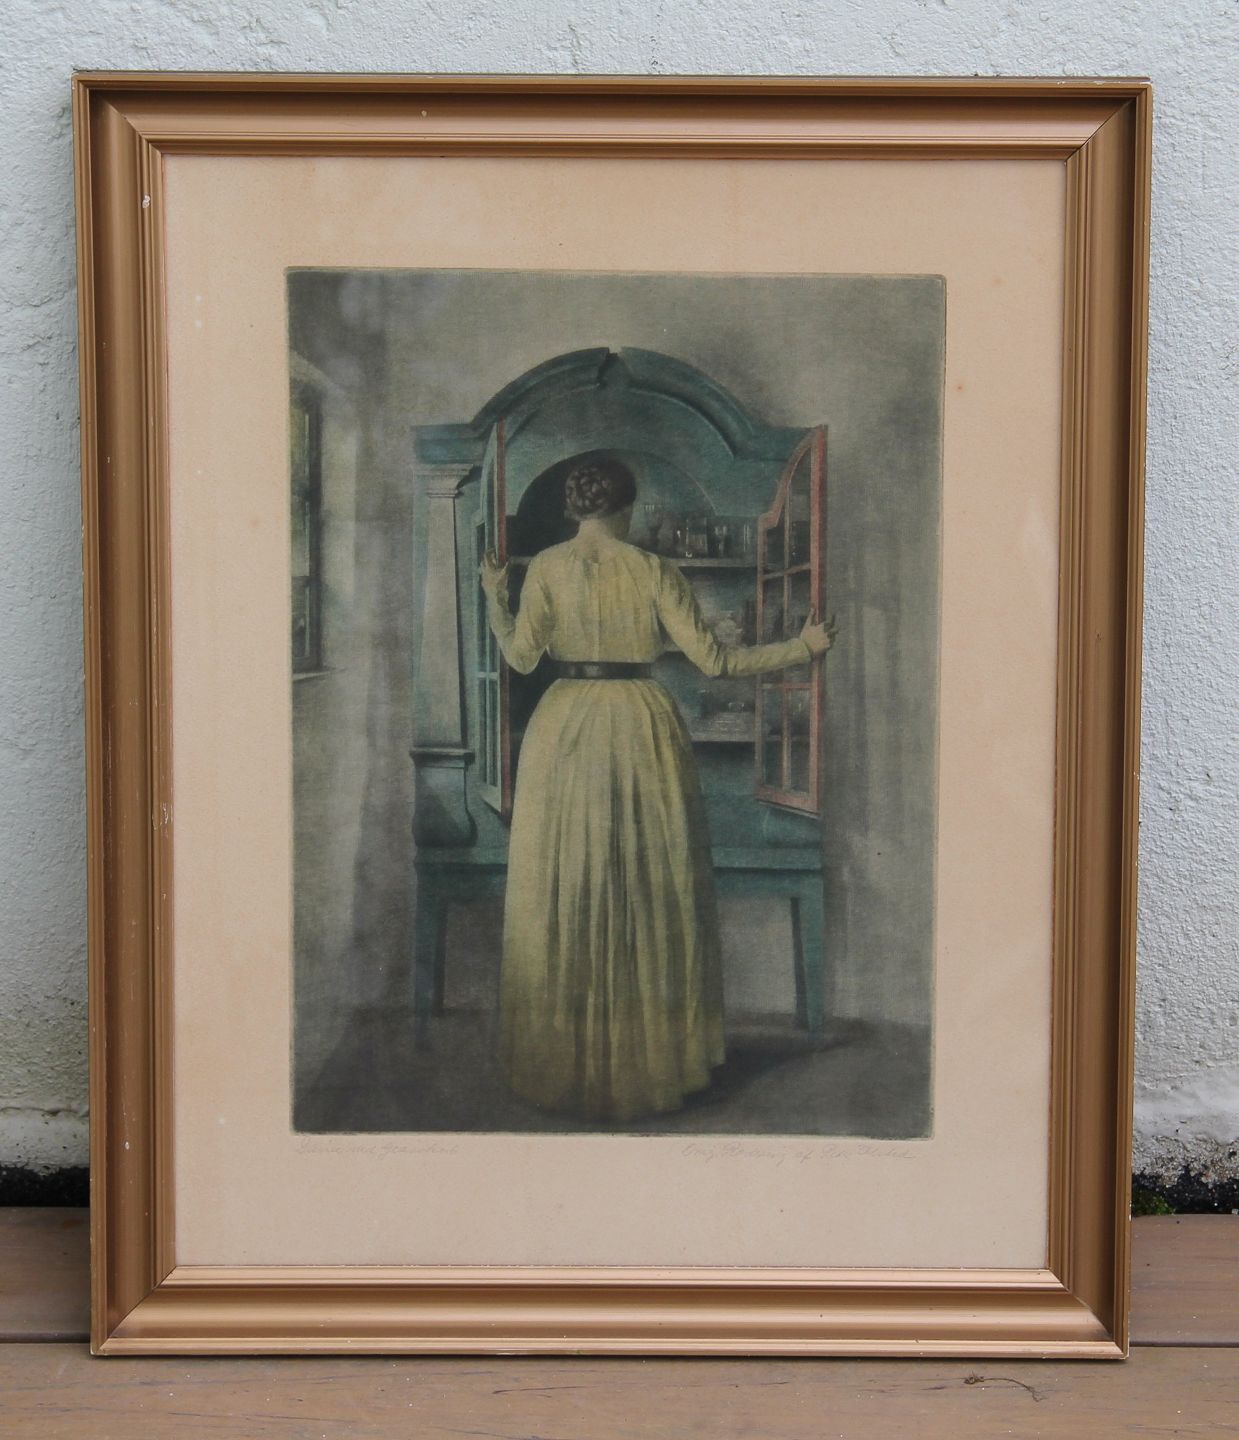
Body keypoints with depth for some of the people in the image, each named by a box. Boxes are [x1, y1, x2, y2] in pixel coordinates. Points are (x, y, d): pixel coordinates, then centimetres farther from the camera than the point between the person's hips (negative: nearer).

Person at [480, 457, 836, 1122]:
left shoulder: (546, 567, -3)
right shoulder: (654, 570, -3)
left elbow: (521, 655, -1)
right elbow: (711, 658, -5)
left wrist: (494, 595, 16)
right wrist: (802, 646, 5)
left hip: (564, 729, 0)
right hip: (641, 730, 0)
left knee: (563, 888, 8)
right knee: (650, 888, 9)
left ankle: (564, 1056, 15)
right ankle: (653, 1054, 17)